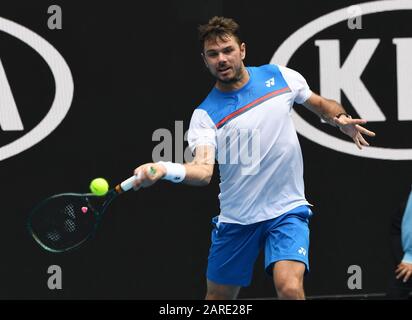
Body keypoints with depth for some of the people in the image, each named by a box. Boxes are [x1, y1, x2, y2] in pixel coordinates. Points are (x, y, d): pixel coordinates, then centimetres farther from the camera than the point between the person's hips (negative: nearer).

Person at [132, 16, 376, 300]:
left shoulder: (281, 76, 0)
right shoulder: (205, 115, -7)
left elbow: (320, 104, 17)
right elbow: (203, 171, -23)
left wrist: (341, 119, -6)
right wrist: (164, 169, -43)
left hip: (287, 210, -1)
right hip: (235, 220, 1)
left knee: (289, 288, -25)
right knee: (219, 298, 12)